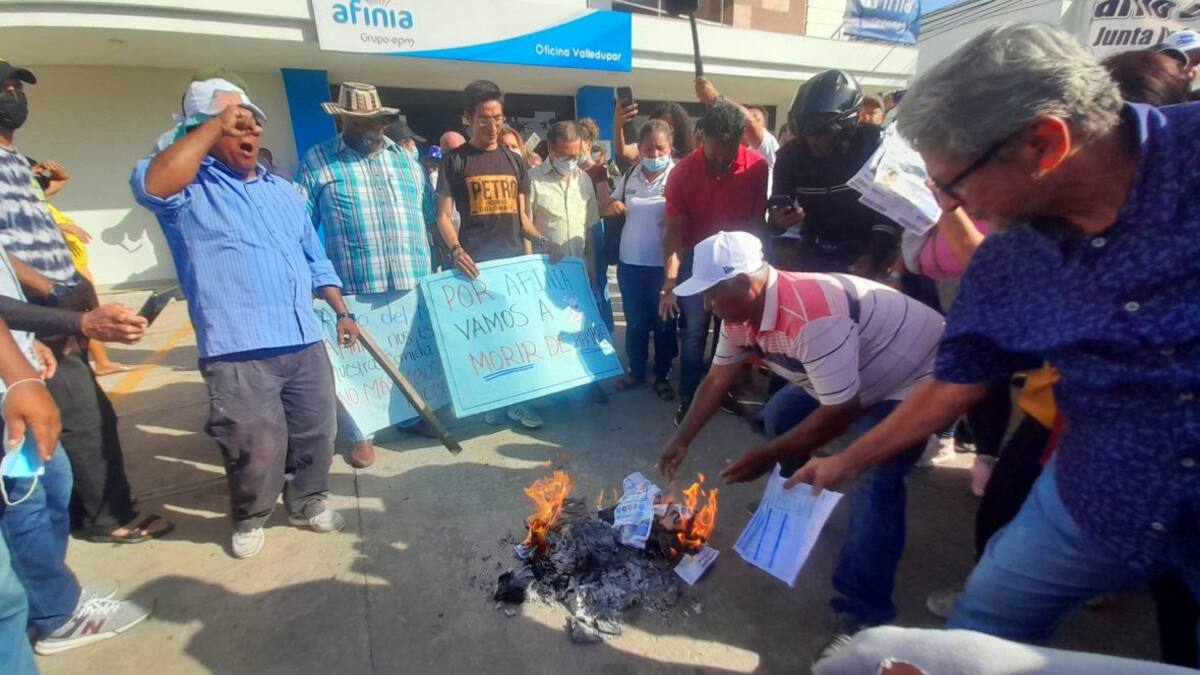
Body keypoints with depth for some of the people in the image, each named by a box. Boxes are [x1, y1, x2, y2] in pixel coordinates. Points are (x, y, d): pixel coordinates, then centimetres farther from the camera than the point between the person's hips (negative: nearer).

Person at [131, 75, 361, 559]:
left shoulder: (284, 191, 18)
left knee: (317, 431, 14)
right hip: (239, 350, -5)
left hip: (304, 341, 6)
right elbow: (150, 185, -25)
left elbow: (315, 260, 20)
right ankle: (249, 518, 30)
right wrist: (214, 127, -16)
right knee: (257, 448, 2)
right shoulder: (189, 189, 0)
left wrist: (342, 311, 14)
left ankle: (307, 502, 37)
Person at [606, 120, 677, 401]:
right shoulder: (628, 176, 5)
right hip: (630, 263, 4)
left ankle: (662, 376, 26)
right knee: (635, 322, 16)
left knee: (663, 322, 10)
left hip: (663, 264, -3)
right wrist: (612, 206, -5)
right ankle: (636, 371, 33)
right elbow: (609, 210, 17)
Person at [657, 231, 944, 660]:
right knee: (780, 414, 10)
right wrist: (681, 440, 2)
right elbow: (717, 380, 1)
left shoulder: (811, 316, -39)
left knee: (874, 478, -23)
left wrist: (767, 457, -26)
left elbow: (840, 413, -34)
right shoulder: (741, 313, -10)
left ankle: (863, 614, -11)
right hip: (848, 377, 9)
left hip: (918, 376, -9)